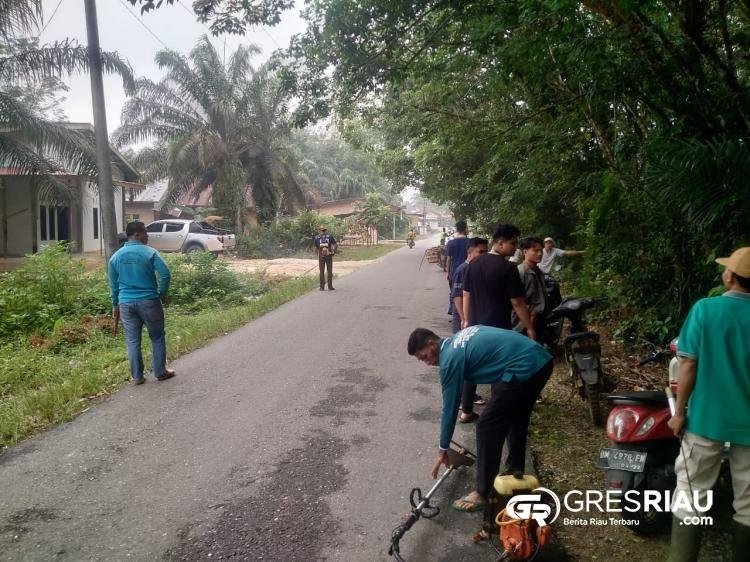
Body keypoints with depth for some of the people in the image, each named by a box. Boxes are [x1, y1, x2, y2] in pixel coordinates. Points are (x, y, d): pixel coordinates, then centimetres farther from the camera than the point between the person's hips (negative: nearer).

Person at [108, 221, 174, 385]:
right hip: (149, 301, -3)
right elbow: (165, 275, -14)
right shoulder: (150, 253, -7)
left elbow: (113, 285, 11)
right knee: (157, 337, 11)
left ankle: (137, 376, 16)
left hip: (126, 303, 4)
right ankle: (160, 372, 17)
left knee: (132, 341, 10)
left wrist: (115, 306, 19)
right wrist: (162, 294, 1)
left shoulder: (115, 256, 6)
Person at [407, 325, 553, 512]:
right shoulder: (459, 338, 19)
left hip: (523, 368, -10)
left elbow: (450, 407, 0)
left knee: (487, 427, 0)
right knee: (516, 420, 26)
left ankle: (482, 494, 9)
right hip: (542, 359, 10)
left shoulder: (450, 358, -5)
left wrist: (442, 451, 11)